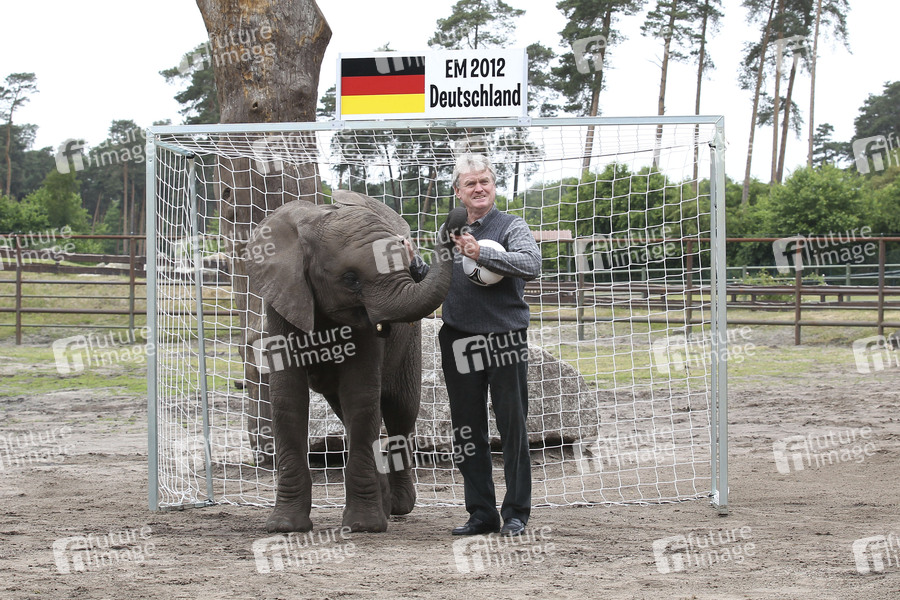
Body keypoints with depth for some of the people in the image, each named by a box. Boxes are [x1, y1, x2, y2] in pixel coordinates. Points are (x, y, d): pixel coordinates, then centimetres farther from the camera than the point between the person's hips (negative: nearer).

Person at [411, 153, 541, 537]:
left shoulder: (511, 226, -1)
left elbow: (531, 264, -20)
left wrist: (481, 254, -26)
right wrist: (413, 264, 2)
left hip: (505, 342, -5)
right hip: (459, 343, 5)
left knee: (512, 429, 0)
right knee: (467, 433, 7)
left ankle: (516, 512, 9)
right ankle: (482, 514, 16)